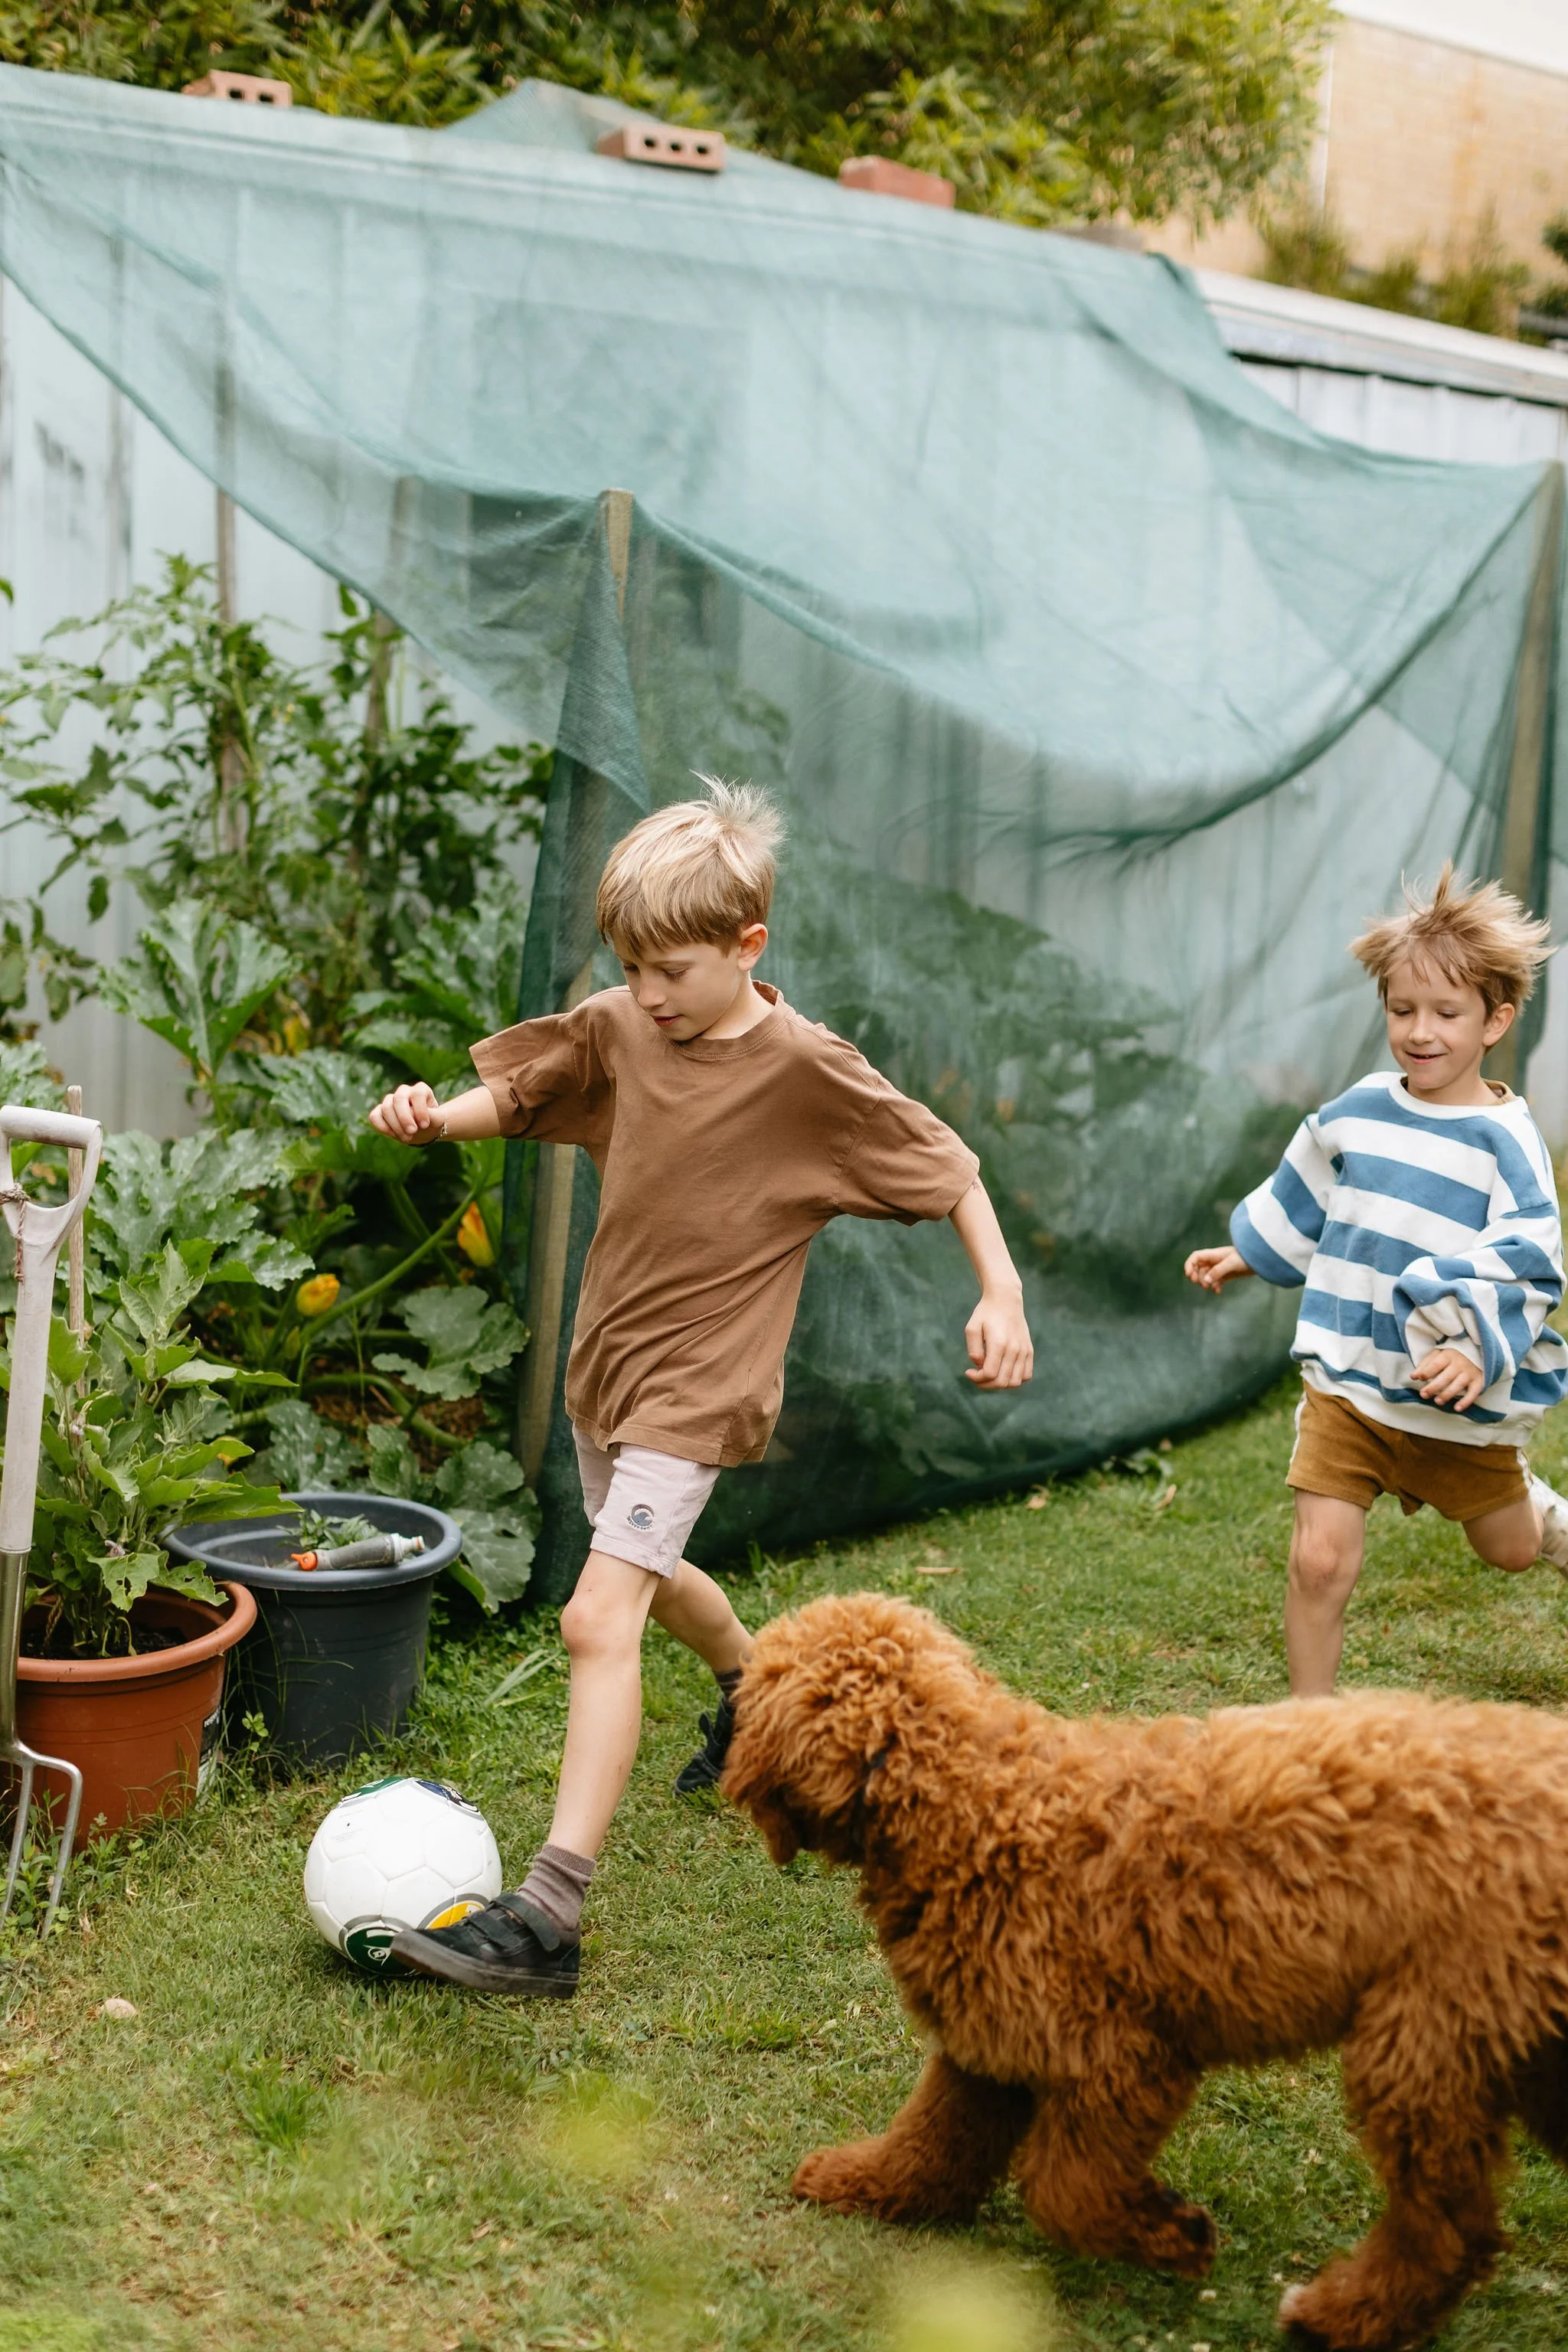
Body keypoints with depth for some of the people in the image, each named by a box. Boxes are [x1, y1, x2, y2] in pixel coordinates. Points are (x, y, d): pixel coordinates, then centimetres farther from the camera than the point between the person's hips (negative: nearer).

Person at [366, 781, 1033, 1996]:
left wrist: (1002, 1292, -17)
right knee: (652, 1577, 28)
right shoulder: (616, 1029, -2)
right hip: (606, 1355, 8)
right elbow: (518, 1090, 11)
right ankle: (754, 1687, 61)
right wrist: (436, 1115, -10)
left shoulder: (808, 1069, -17)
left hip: (696, 1384, -7)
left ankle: (549, 1917, -20)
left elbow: (947, 1164, -8)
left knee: (599, 1618, -19)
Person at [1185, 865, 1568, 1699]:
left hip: (1459, 1403, -2)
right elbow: (1302, 1198, 18)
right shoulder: (1358, 1111, 0)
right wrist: (1246, 1255, 29)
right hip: (1348, 1385, 2)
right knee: (1320, 1560, -8)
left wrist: (1483, 1351, -31)